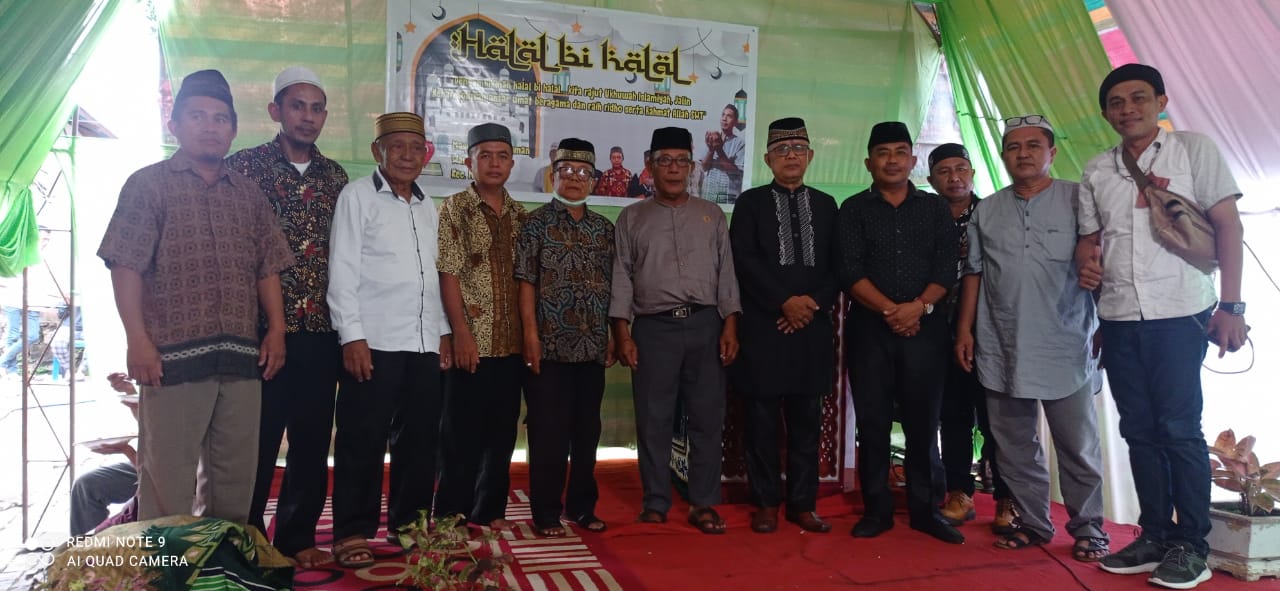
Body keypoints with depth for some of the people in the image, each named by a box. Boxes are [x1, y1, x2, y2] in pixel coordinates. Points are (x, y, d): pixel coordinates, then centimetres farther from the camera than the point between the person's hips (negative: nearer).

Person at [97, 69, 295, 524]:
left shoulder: (249, 194, 15)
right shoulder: (148, 184, 3)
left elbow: (267, 268, 13)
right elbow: (125, 266, -4)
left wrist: (276, 330, 2)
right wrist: (138, 340, -12)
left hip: (242, 356, 4)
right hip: (173, 354, -4)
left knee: (235, 476, 11)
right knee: (167, 478, 1)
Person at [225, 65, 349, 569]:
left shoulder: (335, 176, 12)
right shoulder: (245, 165, -1)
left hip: (320, 332, 4)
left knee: (313, 443, 11)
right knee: (257, 444, 5)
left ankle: (296, 539, 26)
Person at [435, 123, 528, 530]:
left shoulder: (521, 217, 13)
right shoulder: (454, 209, -2)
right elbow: (448, 274, -9)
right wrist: (462, 333, -16)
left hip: (512, 343, 5)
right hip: (472, 341, -5)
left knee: (502, 431, 11)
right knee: (462, 432, 2)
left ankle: (489, 510, 24)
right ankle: (450, 513, 15)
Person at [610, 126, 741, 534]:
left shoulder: (711, 215, 13)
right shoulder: (632, 218, 9)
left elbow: (726, 273, 9)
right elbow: (621, 278, 5)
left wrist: (730, 325, -2)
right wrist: (623, 334, -4)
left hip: (705, 324, 1)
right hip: (653, 327, -1)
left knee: (707, 417, 3)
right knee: (653, 420, 3)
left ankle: (703, 504, 13)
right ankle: (655, 505, 14)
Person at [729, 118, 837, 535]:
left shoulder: (825, 205, 15)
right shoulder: (751, 202, 5)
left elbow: (837, 267, 9)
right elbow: (745, 261, -6)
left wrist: (813, 304, -7)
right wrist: (786, 302, -13)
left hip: (813, 328, 3)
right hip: (763, 328, -3)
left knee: (806, 422, 7)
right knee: (762, 421, 2)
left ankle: (803, 504, 18)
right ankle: (766, 504, 14)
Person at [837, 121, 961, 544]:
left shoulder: (936, 208, 10)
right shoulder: (854, 209, 6)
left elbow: (946, 268, 2)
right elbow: (851, 272, -4)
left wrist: (919, 306, -13)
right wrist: (890, 309, -14)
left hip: (925, 328, 1)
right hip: (869, 328, -1)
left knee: (923, 422, 4)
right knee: (872, 422, 3)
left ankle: (926, 509, 14)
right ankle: (876, 509, 12)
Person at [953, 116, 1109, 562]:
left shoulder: (1077, 199, 0)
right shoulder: (986, 211, 11)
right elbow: (973, 274, 12)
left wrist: (1107, 324, -6)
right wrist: (965, 329, 6)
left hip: (1066, 351, -3)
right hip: (1003, 352, 4)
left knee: (1078, 448, 5)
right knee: (1015, 447, 10)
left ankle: (1087, 528, 17)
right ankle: (1033, 524, 23)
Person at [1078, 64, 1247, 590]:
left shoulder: (1193, 150, 2)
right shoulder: (1096, 171, 13)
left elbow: (1227, 225, -2)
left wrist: (1230, 306, -9)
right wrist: (1086, 262, -6)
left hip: (1180, 314, -4)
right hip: (1118, 319, 4)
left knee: (1179, 428, -4)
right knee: (1140, 429, 9)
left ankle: (1191, 546, 8)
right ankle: (1156, 536, 19)